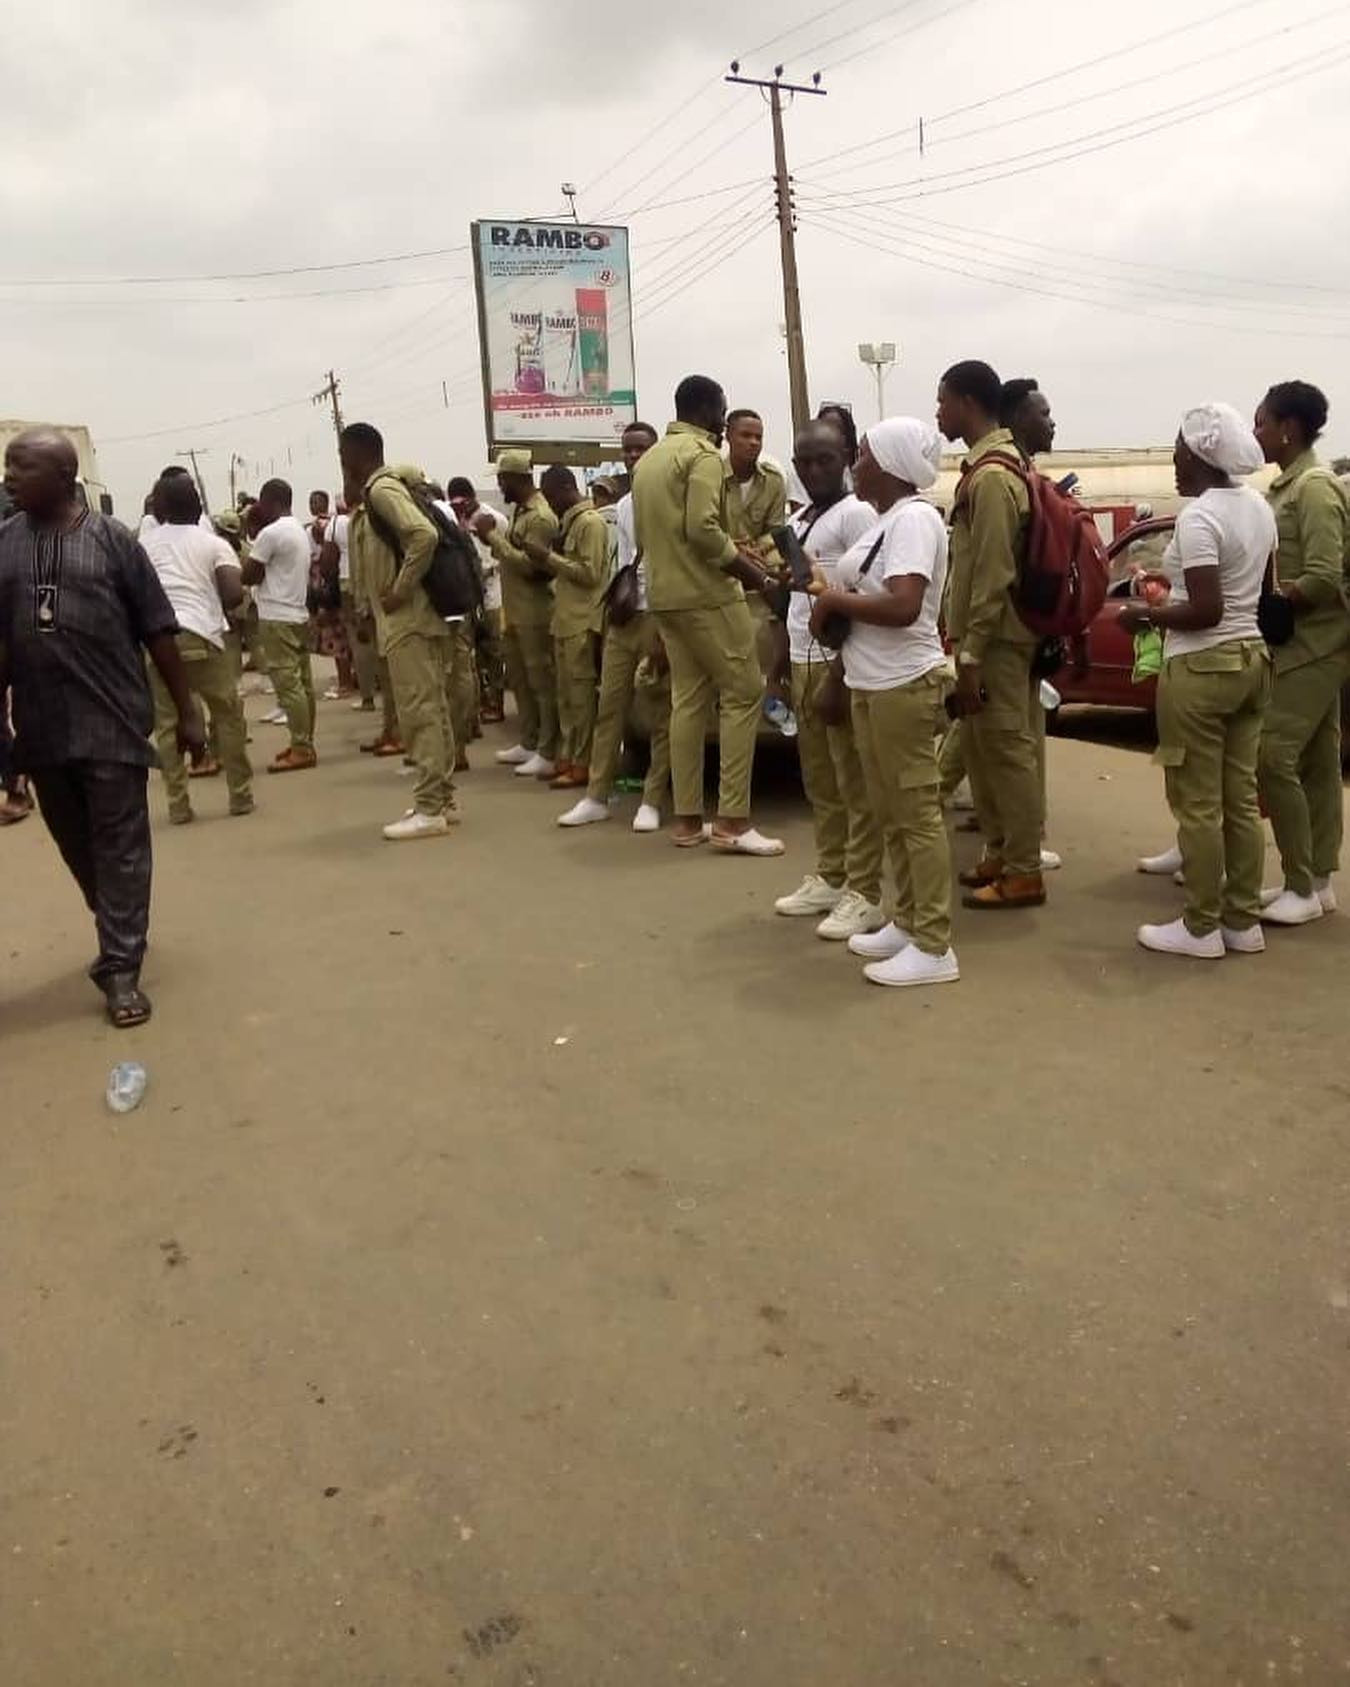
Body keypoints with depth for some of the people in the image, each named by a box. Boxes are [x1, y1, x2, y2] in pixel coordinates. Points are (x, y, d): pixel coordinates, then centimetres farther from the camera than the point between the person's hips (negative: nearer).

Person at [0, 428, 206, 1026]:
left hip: (112, 721, -4)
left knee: (119, 846, -1)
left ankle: (120, 970, 4)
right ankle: (122, 937, 34)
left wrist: (187, 711, -3)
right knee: (77, 847, 15)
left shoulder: (111, 539, -3)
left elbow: (158, 631, -1)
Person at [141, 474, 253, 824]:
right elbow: (235, 594, -6)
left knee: (167, 723, 9)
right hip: (201, 637, -2)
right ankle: (240, 795, 15)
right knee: (228, 715, 13)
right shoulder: (213, 543, 7)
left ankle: (178, 805, 9)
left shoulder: (143, 545, 15)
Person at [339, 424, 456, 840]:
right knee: (431, 709, 12)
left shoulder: (381, 490, -12)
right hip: (418, 618, 10)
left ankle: (429, 809, -6)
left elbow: (424, 535, -27)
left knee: (418, 712, -8)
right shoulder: (380, 490, 17)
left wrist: (400, 591, -20)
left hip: (407, 620, -10)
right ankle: (441, 799, 19)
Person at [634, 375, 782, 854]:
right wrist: (746, 568, -10)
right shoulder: (703, 454, -10)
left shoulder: (649, 459, 17)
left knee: (688, 699, 10)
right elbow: (703, 528, -22)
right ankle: (732, 820, -7)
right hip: (706, 594, -9)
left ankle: (687, 819, 10)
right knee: (742, 693, -3)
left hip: (665, 594, 9)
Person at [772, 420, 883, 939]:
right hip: (802, 662, 9)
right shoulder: (797, 521, 17)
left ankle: (864, 895, 0)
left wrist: (840, 672, -20)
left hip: (839, 663, -9)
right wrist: (784, 667, 19)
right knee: (820, 783, 14)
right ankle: (829, 877, 24)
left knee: (854, 785, -4)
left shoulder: (857, 513, -9)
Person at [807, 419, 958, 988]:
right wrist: (833, 603, 2)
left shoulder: (913, 519, -16)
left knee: (918, 813, -5)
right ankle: (907, 924, 26)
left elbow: (903, 607, -28)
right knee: (891, 813, 15)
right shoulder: (886, 519, 14)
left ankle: (934, 947, 1)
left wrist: (834, 600, -14)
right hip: (872, 684, 10)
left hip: (904, 685, -10)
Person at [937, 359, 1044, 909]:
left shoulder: (991, 477, -18)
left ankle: (1024, 874, 7)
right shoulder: (988, 466, 13)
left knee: (1007, 751, -2)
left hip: (996, 640, -10)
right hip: (983, 635, 10)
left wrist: (972, 656, -20)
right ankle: (998, 856, 27)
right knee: (980, 748, 16)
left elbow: (993, 577, -22)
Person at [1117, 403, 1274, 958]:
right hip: (1250, 658, 9)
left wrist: (1145, 614, -9)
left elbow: (1206, 611, -23)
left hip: (1201, 668, -9)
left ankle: (1202, 928, 8)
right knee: (1241, 799, 13)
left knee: (1197, 804, 0)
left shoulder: (1198, 517, -18)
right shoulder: (1258, 507, 10)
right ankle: (1244, 921, 20)